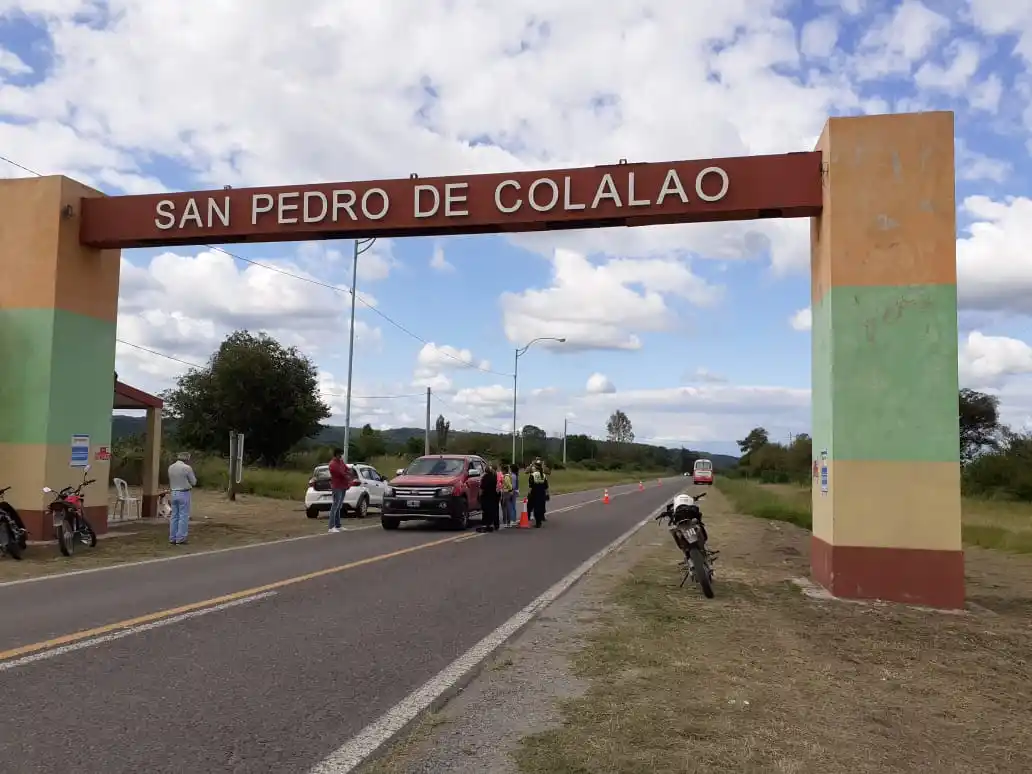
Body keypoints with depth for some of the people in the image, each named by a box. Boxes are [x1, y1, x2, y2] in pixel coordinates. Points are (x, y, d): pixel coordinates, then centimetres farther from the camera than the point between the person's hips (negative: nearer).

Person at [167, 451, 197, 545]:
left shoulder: (170, 467, 5)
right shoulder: (187, 468, -13)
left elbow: (170, 481, 14)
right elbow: (193, 482, -4)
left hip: (174, 493, 6)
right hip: (184, 493, -6)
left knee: (174, 516, 11)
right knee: (183, 516, -1)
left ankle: (172, 538, 13)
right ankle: (180, 539, -2)